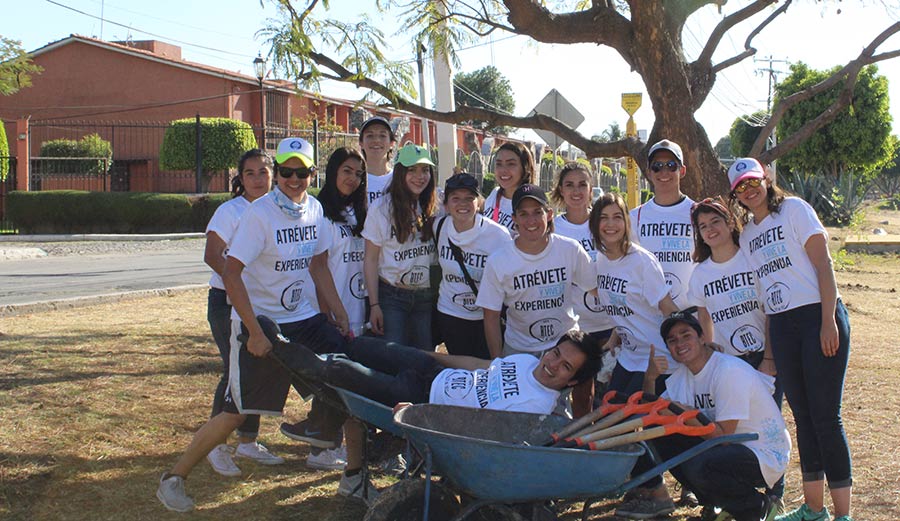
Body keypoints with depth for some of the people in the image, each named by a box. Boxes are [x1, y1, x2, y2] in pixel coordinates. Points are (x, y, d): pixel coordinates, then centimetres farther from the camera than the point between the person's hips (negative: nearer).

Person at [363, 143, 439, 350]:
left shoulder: (434, 208, 4)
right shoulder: (382, 208, -6)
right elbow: (371, 260, -4)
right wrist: (374, 305, -7)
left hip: (427, 296, 3)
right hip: (392, 296, -3)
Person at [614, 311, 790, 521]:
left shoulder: (729, 371, -20)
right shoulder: (682, 375, 5)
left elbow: (723, 436, -23)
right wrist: (650, 378, -10)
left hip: (765, 455, -7)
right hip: (727, 448, 7)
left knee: (699, 466, -34)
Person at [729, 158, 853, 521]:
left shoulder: (793, 209, -2)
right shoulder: (746, 234, 16)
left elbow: (823, 264, -8)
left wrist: (829, 321, -16)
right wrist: (766, 342, 11)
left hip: (818, 317, -6)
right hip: (780, 327, 6)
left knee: (826, 416, -8)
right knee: (803, 416, 10)